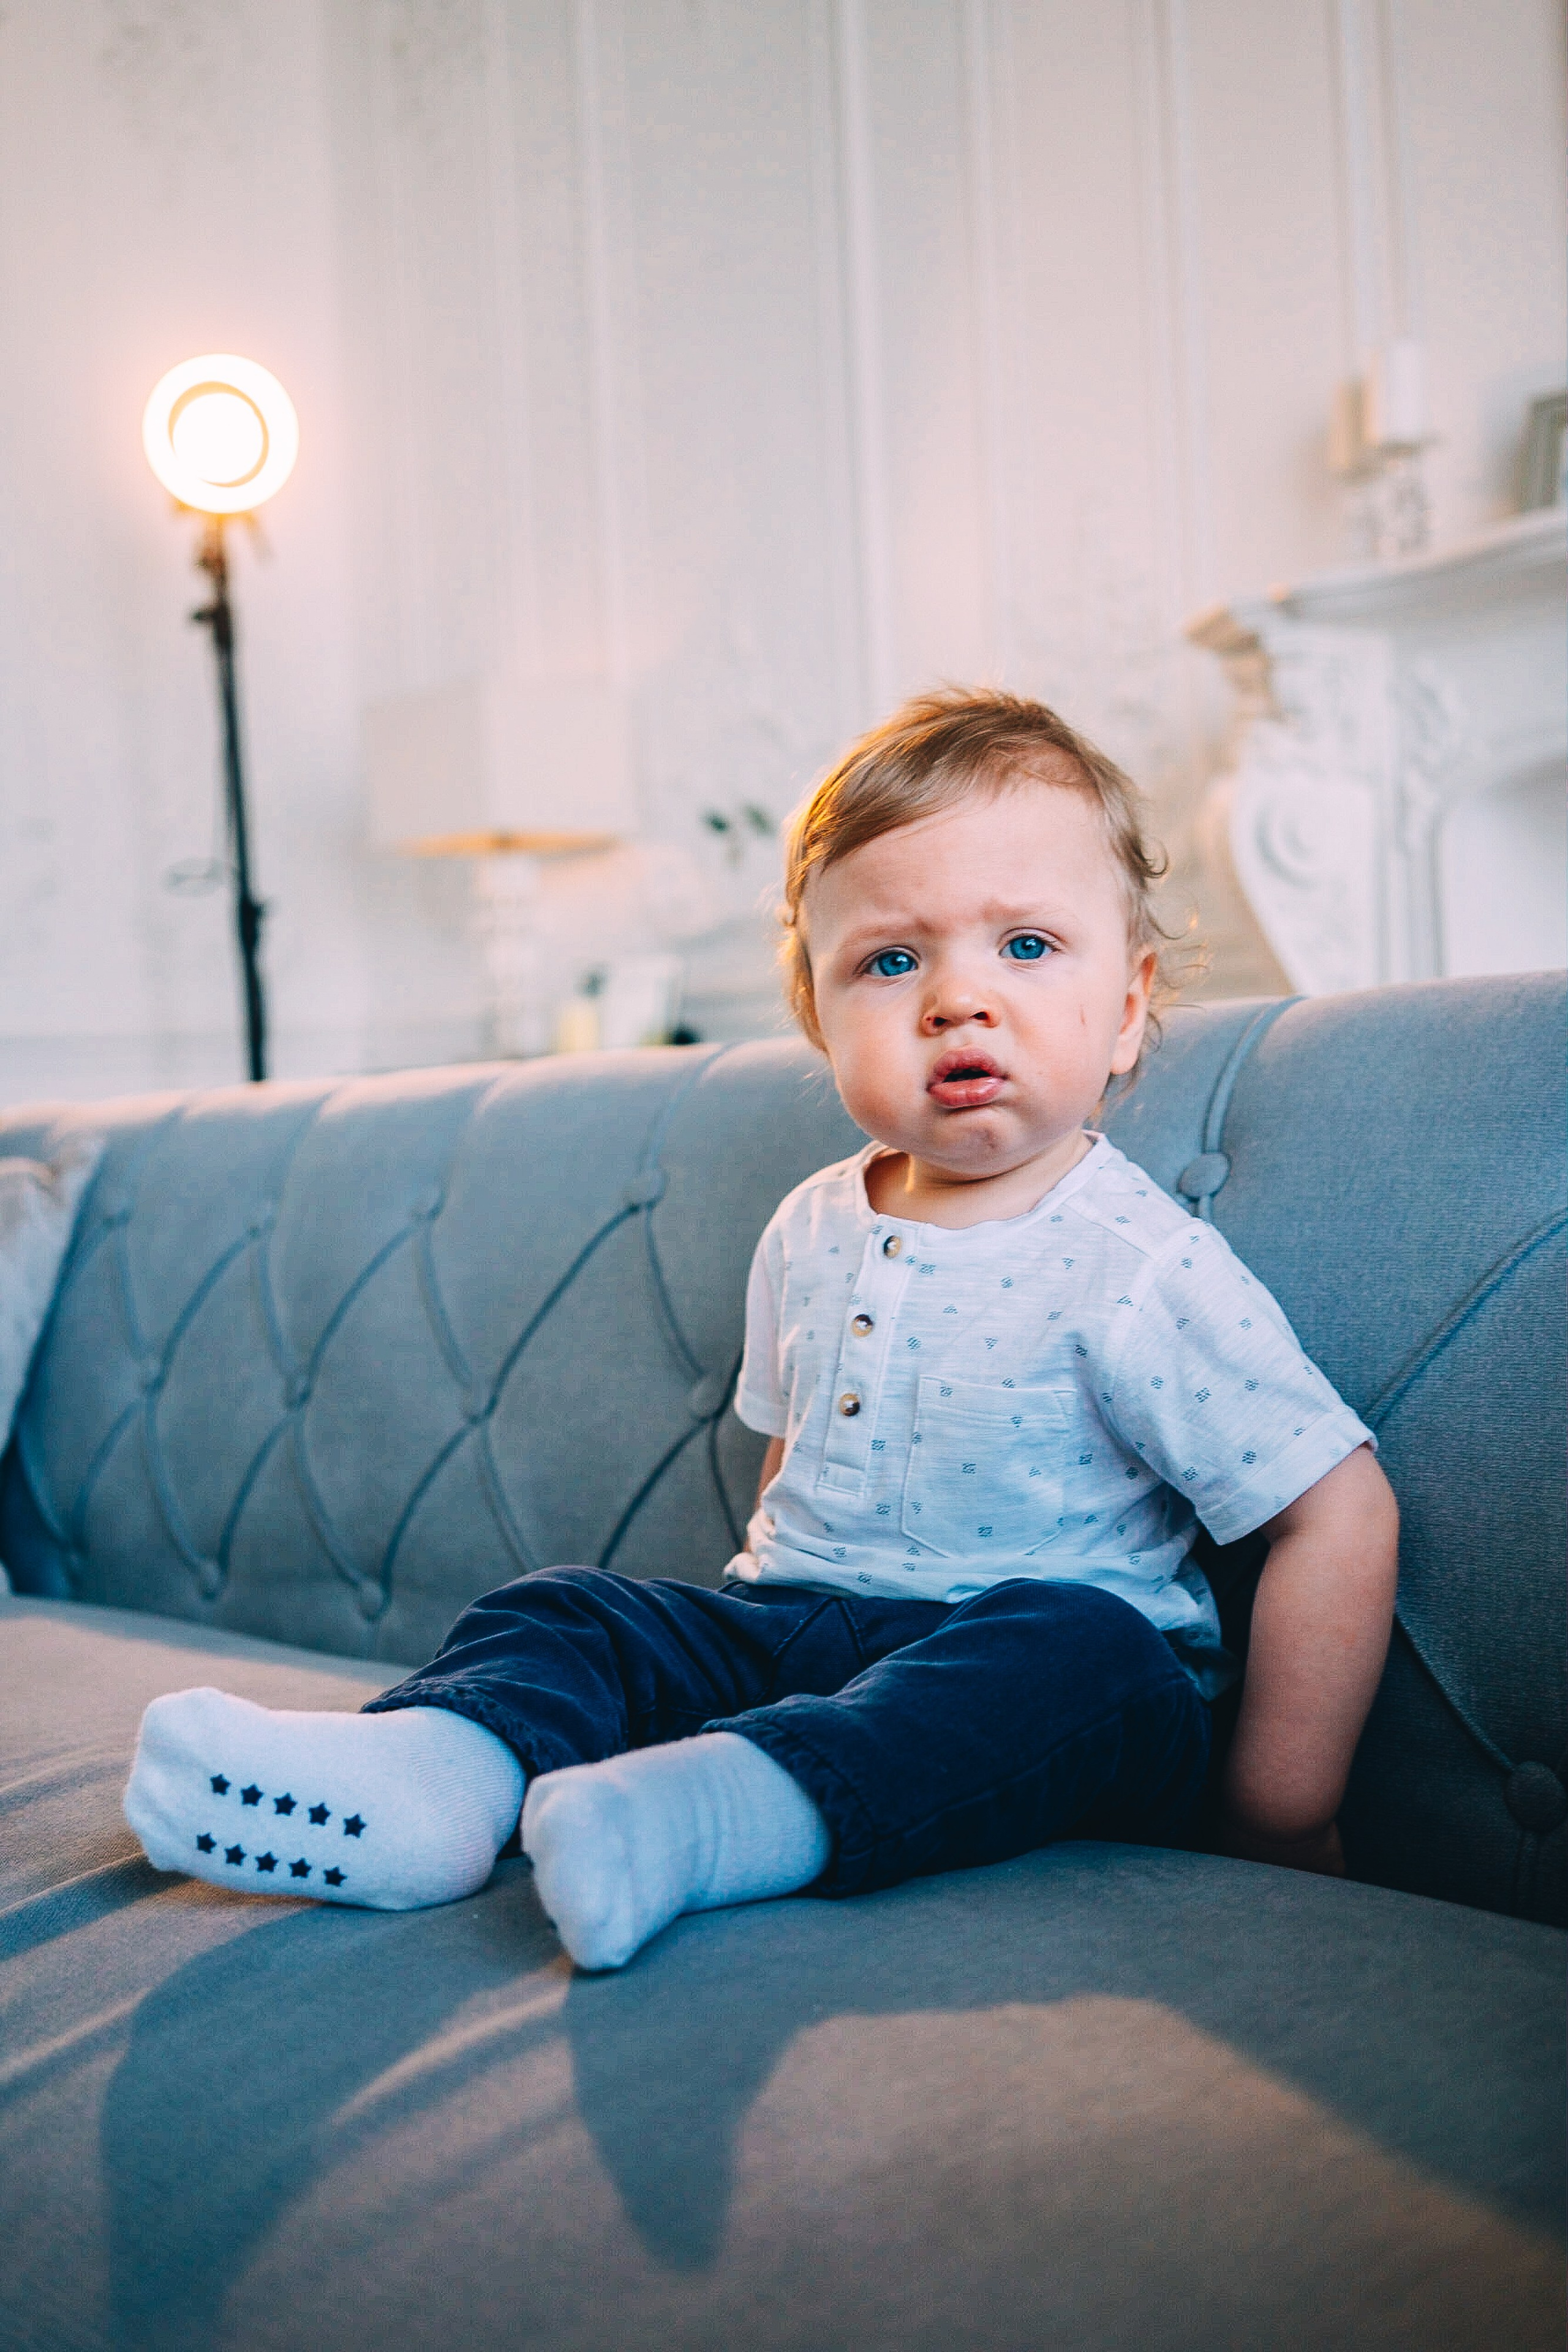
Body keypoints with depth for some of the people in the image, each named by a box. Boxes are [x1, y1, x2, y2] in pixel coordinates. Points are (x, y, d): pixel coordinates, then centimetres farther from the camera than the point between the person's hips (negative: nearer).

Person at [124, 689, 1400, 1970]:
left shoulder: (1141, 1267, -14)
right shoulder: (810, 1231, 7)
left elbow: (1341, 1513, -13)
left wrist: (1281, 1823, -11)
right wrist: (763, 1628, 16)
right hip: (798, 1626, 6)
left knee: (1086, 1649, -35)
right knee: (567, 1611, -8)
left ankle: (717, 1814, -53)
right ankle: (436, 1769, -38)